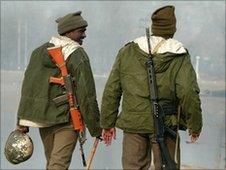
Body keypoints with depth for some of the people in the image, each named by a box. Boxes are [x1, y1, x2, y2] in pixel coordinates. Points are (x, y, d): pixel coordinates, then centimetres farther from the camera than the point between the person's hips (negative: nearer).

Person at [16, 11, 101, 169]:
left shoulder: (40, 52, 9)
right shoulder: (78, 56, -9)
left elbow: (27, 87, 9)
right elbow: (87, 95, -12)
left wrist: (22, 120, 13)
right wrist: (96, 129, -5)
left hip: (42, 116, 6)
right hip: (67, 119, -6)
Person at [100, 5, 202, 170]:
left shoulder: (127, 52, 5)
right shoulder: (180, 57, -5)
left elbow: (111, 91, 5)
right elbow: (188, 93, -13)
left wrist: (108, 123, 11)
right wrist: (195, 125, -1)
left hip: (132, 123, 2)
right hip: (165, 125, -2)